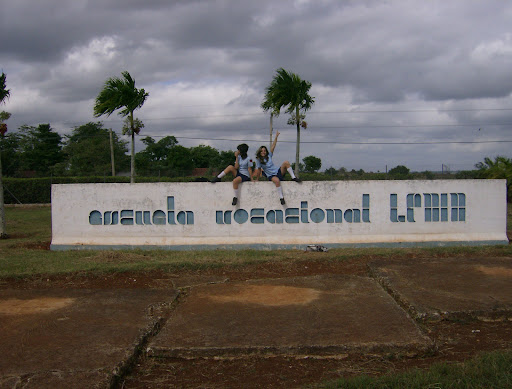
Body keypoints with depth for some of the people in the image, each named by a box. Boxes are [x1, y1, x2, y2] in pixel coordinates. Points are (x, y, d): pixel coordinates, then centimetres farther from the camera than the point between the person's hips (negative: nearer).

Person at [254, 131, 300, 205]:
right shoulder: (258, 160, 1)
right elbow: (258, 170, 4)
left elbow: (273, 147, 8)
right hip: (271, 176, -4)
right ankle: (281, 198, -39)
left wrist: (276, 137, 5)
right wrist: (257, 179, 3)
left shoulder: (269, 156, 9)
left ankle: (293, 178, -15)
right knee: (277, 180, -41)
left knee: (286, 162, -20)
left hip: (279, 171, 4)